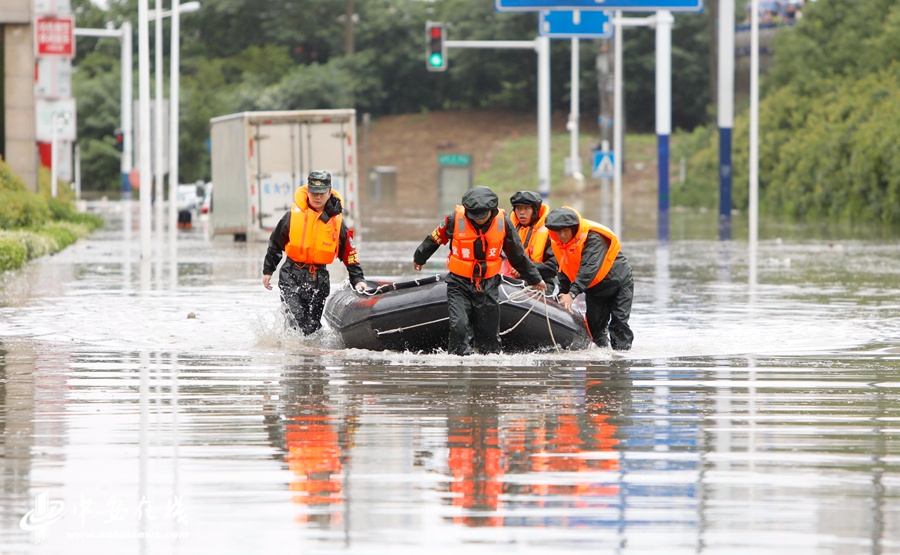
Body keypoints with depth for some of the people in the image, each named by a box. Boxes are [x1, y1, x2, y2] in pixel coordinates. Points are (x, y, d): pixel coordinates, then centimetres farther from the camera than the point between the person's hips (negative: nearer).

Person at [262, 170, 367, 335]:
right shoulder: (293, 216, -3)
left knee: (312, 325, 3)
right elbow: (275, 244, 9)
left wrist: (358, 280, 3)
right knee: (297, 318, -16)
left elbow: (349, 254, 8)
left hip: (319, 279, 2)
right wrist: (267, 270, 12)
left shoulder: (337, 222, 2)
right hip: (292, 275, -2)